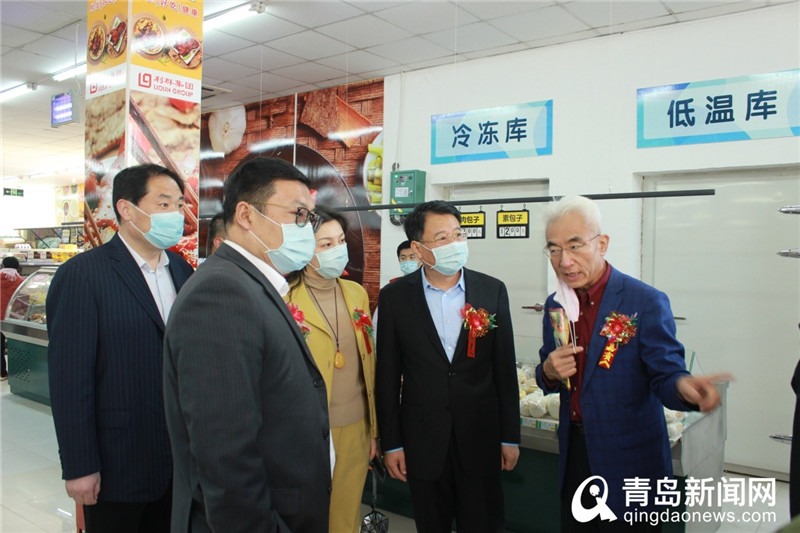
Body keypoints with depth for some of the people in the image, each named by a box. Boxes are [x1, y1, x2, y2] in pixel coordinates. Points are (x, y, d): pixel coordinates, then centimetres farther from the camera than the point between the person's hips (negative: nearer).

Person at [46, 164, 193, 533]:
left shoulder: (183, 270, 5)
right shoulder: (82, 274, -14)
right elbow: (69, 378, -15)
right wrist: (79, 467, -14)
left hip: (179, 458, 6)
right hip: (118, 463, -5)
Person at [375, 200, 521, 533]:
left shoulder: (493, 291, -3)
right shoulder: (394, 297, -5)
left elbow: (505, 369, 1)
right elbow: (387, 376, -2)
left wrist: (510, 437, 2)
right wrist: (390, 443, -1)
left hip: (481, 438, 0)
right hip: (422, 440, 0)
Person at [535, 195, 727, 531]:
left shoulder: (646, 302, -14)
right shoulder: (555, 306, 3)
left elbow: (665, 374, -16)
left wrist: (683, 386, -40)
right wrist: (549, 372, -14)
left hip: (629, 462, -5)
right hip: (573, 454, 5)